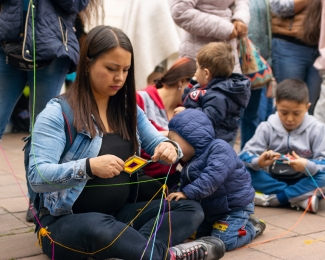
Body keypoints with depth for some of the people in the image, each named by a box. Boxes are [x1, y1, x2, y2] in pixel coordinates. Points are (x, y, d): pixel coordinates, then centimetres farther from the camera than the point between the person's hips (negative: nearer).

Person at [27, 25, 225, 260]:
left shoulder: (129, 110, 10)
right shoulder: (58, 113, -11)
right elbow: (37, 177, -19)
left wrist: (169, 148, -16)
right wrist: (88, 167, -36)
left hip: (120, 214, 6)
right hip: (65, 223, -6)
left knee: (191, 210, -11)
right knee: (96, 227, -40)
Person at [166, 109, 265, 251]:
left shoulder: (219, 148, -25)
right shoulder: (190, 163, 3)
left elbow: (213, 176, -38)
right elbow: (185, 187, 4)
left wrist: (187, 193, -40)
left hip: (235, 206, -9)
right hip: (210, 209, 9)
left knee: (223, 241, -19)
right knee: (198, 235, 15)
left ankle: (251, 228, 10)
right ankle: (242, 223, 25)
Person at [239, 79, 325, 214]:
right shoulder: (267, 128, -6)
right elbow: (244, 155, -13)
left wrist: (308, 166, -37)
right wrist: (259, 162, -36)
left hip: (303, 182, -1)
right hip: (274, 179, 1)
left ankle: (271, 198, -27)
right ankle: (300, 198, -27)